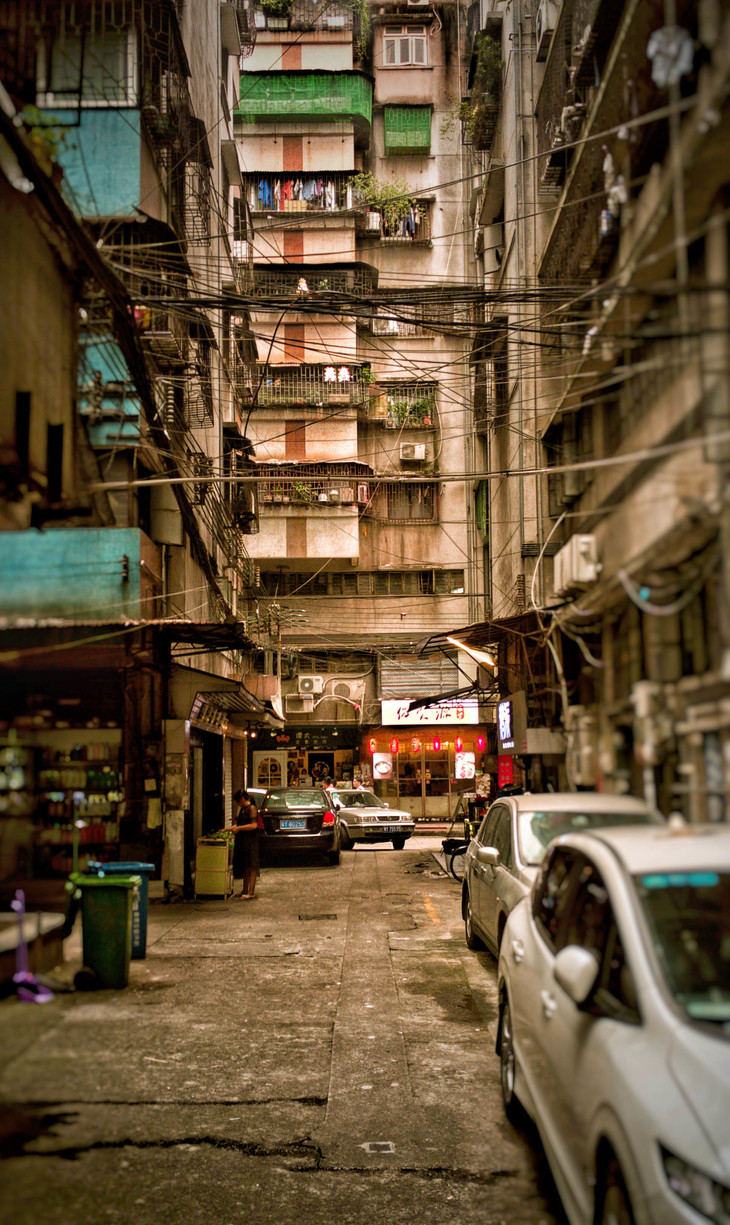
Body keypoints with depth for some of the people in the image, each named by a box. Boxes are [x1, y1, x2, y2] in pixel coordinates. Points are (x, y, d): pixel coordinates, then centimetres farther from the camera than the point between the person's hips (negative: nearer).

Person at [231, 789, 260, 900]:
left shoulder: (251, 808, -12)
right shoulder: (242, 809, 17)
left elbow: (254, 825, -20)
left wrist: (239, 828, -19)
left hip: (250, 841, -9)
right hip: (242, 841, 9)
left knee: (251, 867, -7)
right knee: (244, 867, 13)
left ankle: (251, 893, -7)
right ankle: (244, 890, 19)